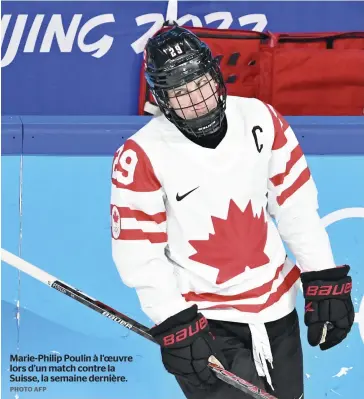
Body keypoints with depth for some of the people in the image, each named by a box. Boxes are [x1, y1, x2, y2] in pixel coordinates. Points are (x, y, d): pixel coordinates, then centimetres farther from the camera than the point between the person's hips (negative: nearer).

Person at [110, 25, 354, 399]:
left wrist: (324, 279, 1)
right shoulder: (142, 156, -18)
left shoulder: (261, 119, -6)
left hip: (276, 309, 5)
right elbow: (140, 253, -14)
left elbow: (296, 204, 2)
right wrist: (176, 325, -17)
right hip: (201, 321, -5)